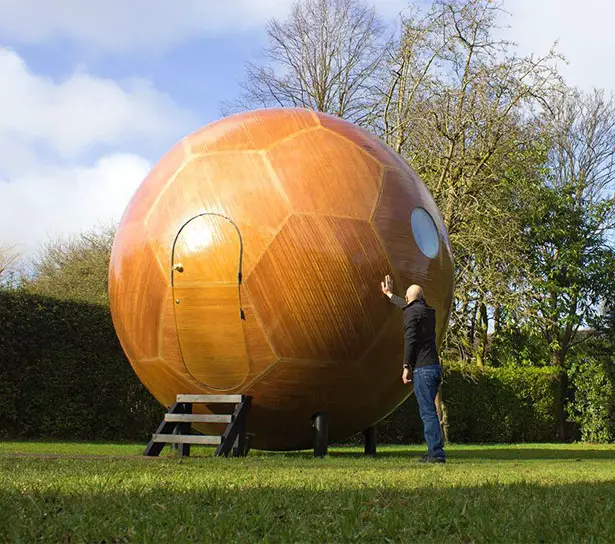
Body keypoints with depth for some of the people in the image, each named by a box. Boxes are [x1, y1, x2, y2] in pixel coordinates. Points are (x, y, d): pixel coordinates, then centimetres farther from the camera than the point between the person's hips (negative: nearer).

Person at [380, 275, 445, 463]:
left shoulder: (411, 312, -5)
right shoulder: (428, 311, 20)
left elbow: (410, 340, -14)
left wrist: (406, 366, -11)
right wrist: (389, 294, 54)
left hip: (422, 368, -8)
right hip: (435, 366, 9)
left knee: (428, 412, -10)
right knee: (428, 411, 12)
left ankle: (436, 453, -13)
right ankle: (434, 452, 11)